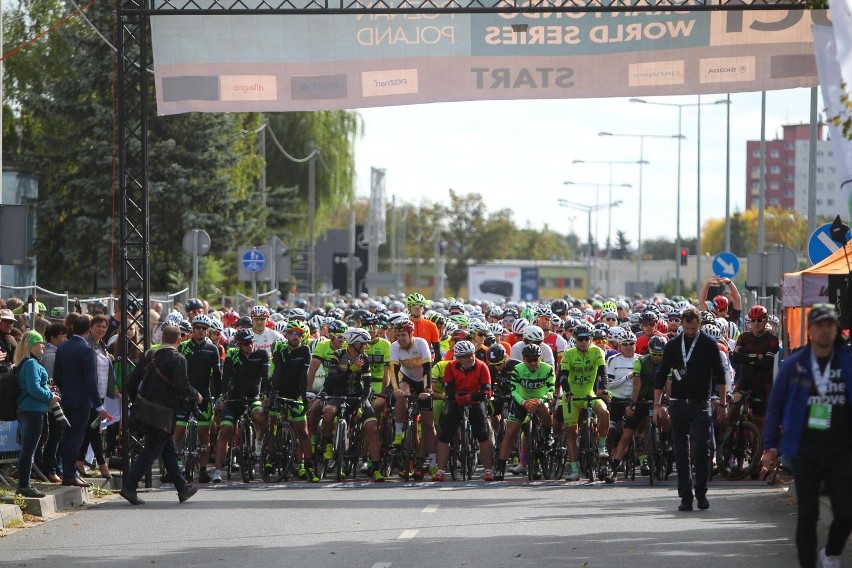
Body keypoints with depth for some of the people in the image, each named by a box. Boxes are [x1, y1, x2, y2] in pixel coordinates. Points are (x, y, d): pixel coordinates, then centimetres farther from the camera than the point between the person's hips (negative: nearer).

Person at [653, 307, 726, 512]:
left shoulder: (709, 344, 2)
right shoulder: (673, 345, 8)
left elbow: (719, 375, 3)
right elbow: (661, 375, 10)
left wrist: (722, 403, -1)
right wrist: (657, 404, 3)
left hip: (701, 404, -2)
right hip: (678, 404, 2)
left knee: (702, 449, -8)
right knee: (681, 453, 1)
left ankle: (701, 492, 2)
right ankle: (686, 496, 4)